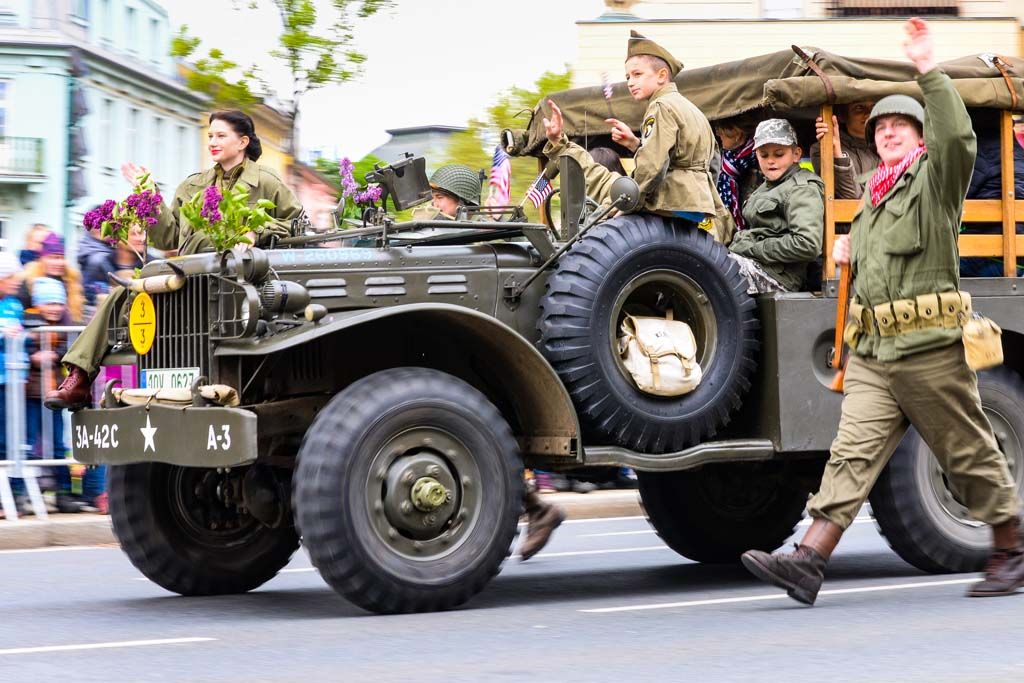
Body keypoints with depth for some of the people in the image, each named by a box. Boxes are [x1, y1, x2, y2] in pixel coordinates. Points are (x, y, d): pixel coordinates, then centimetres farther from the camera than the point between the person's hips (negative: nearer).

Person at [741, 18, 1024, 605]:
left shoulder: (936, 178, 0)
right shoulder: (876, 195, 22)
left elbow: (958, 137, -23)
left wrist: (931, 73, -25)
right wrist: (852, 254, 20)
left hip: (930, 346, -6)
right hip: (872, 351, 6)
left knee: (971, 454, 3)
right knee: (854, 452, -4)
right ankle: (809, 562, -14)